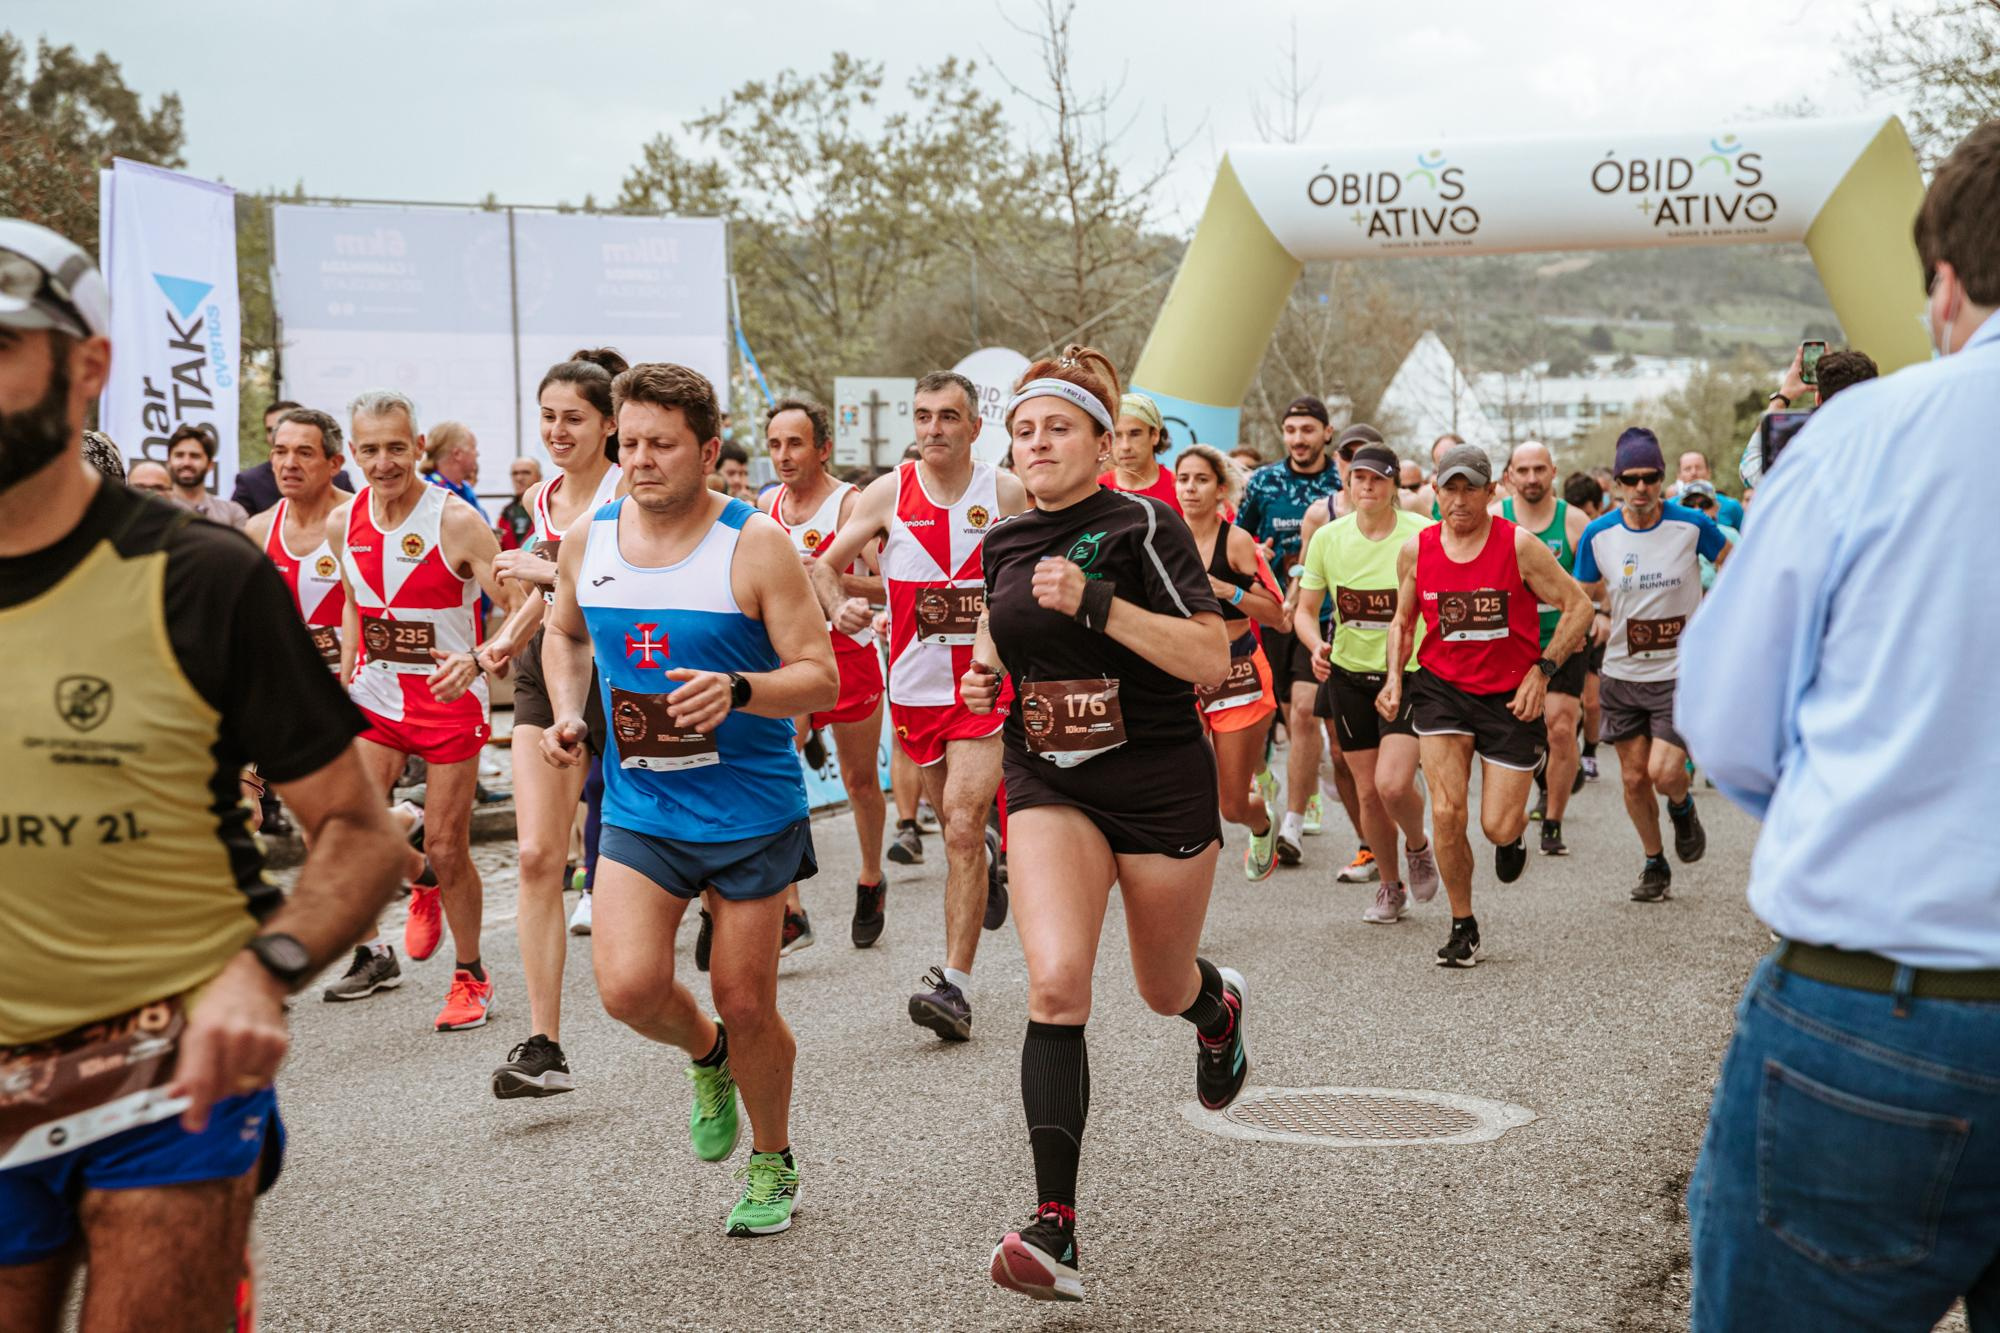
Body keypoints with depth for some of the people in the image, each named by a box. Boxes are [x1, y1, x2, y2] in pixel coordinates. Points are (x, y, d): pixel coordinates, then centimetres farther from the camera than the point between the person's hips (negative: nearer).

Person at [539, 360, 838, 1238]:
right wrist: (567, 712, 4)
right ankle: (707, 1055, 21)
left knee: (745, 1003, 5)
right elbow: (564, 635, 23)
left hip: (752, 811, -3)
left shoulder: (755, 546, -11)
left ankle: (773, 1165, 32)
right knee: (627, 986, -16)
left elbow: (820, 678, -12)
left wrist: (737, 691, -30)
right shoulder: (587, 541, 2)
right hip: (638, 809, 3)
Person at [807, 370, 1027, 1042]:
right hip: (915, 685, 3)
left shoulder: (1005, 493, -2)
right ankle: (987, 859, 54)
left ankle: (955, 985, -13)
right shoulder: (888, 494, 0)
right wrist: (840, 604, -13)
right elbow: (825, 564, 7)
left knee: (963, 825, -14)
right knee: (957, 824, 16)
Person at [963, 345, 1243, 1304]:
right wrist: (985, 677, 2)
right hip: (1050, 784, 3)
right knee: (1055, 980, -19)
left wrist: (1096, 602, -27)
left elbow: (1211, 660, -19)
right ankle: (1055, 1228, -21)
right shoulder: (1004, 543, 5)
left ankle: (1218, 1008, 57)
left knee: (1164, 989, 15)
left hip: (1161, 783, -3)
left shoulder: (1142, 526, -11)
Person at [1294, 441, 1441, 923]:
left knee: (1393, 784, -18)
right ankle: (1390, 886, 28)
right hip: (1348, 674, 3)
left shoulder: (1422, 535, -10)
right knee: (1368, 792, 7)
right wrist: (1316, 645, -14)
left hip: (1410, 675, -3)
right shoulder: (1328, 537, -1)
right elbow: (1305, 609, 7)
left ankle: (1419, 846, 16)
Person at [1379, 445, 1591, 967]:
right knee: (1446, 812, -13)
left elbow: (1579, 607, -5)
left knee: (1498, 826, -4)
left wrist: (1542, 670, -13)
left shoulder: (1518, 546, -11)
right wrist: (1394, 676, 0)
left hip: (1510, 694, -2)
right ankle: (1462, 925, 7)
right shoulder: (1417, 550, -2)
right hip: (1441, 687, 2)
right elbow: (1402, 619, 15)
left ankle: (1512, 835, 38)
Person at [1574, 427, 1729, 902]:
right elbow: (1586, 596, 11)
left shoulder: (1693, 526, -10)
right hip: (1622, 674, 3)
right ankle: (1654, 863, 29)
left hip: (1680, 672, -3)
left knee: (1664, 772, -15)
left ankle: (1683, 808, 22)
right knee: (1634, 778, 8)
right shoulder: (1597, 535, -5)